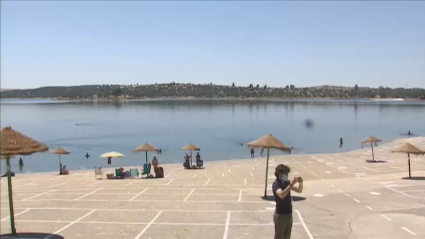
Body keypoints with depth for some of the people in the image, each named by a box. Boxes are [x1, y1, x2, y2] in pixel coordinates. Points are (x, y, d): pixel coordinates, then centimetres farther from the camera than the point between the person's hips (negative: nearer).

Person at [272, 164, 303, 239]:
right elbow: (281, 195, -36)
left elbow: (299, 190, 9)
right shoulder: (276, 184, -17)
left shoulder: (286, 182, 4)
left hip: (289, 214, 7)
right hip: (280, 215, -7)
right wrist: (291, 185, -41)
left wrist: (300, 183, -11)